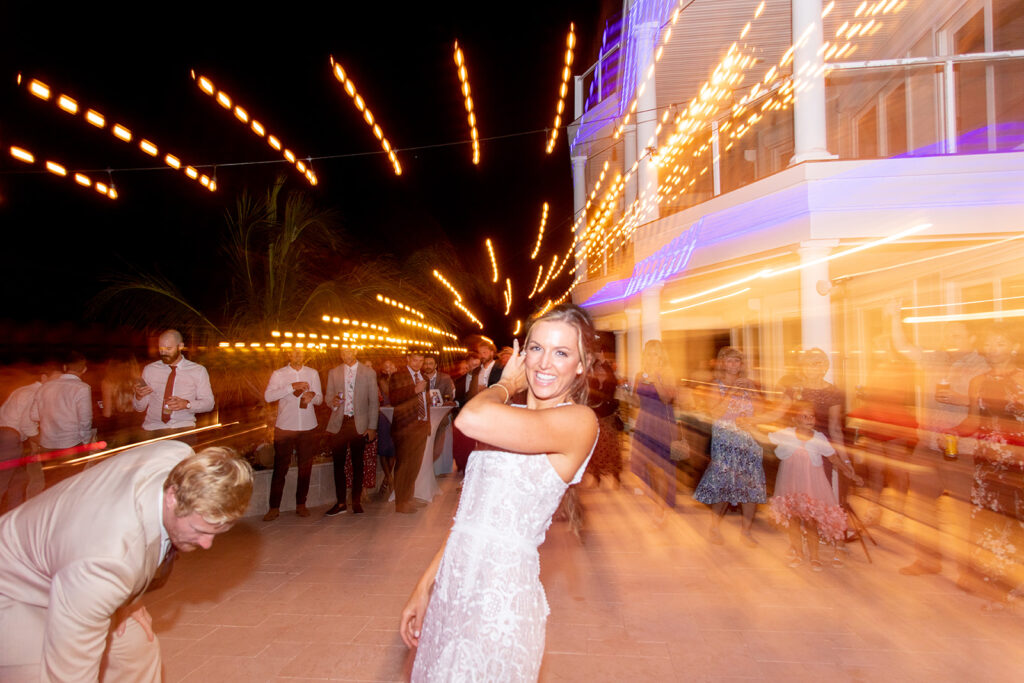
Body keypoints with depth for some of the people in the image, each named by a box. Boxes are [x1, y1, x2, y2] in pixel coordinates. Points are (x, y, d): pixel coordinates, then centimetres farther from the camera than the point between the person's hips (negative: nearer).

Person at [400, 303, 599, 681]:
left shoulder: (579, 420, -16)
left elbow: (472, 419, -31)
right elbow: (472, 512, 11)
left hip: (499, 597, -7)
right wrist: (425, 585, 9)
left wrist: (507, 383, -11)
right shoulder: (511, 417, 10)